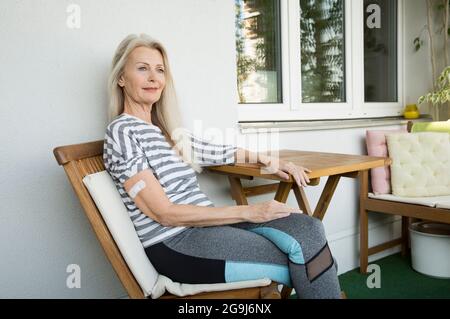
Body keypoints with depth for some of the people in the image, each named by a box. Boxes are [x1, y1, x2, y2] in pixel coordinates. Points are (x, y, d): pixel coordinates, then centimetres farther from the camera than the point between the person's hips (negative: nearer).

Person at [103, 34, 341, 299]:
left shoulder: (168, 131, 16)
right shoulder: (122, 130, -8)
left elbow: (221, 153, 29)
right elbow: (164, 213, -15)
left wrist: (271, 162, 18)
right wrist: (246, 212, -16)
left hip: (206, 225, 7)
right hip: (175, 245, -7)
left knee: (309, 228, -15)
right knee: (302, 261, -15)